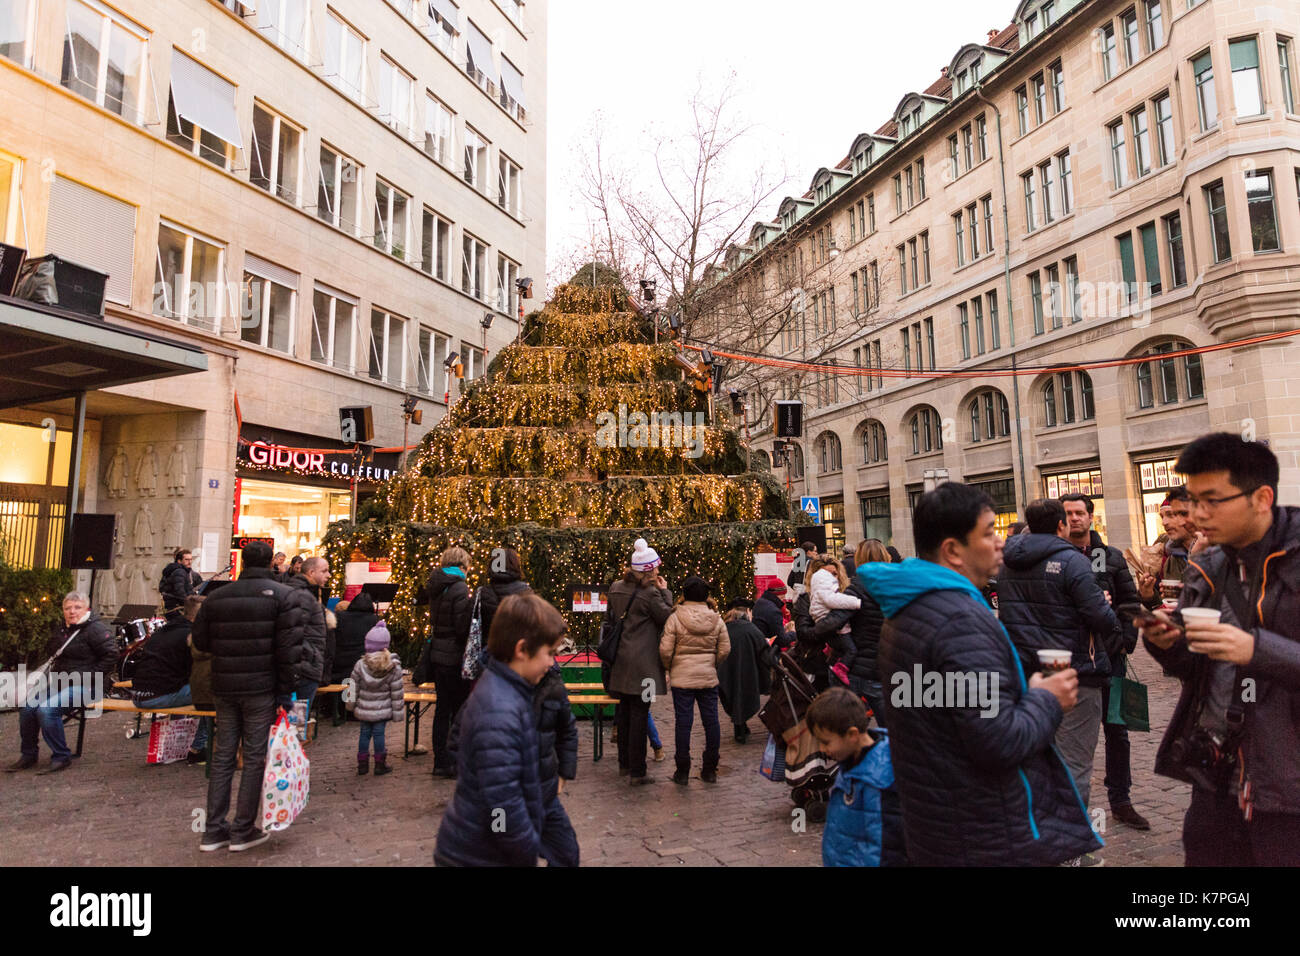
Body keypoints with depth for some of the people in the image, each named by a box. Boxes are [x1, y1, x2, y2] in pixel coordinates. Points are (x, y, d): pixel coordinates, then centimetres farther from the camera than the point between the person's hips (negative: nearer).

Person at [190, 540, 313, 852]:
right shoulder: (285, 595, -9)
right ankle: (243, 831, 11)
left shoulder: (217, 597, 7)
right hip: (262, 689, -5)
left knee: (223, 756, 13)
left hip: (224, 687, 5)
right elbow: (289, 645, -15)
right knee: (255, 757, 4)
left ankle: (213, 830, 20)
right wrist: (286, 688, -8)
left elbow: (200, 640, 12)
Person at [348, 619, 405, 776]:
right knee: (379, 734, 7)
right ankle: (380, 764, 14)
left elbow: (354, 688, -2)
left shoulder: (360, 665, -10)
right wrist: (398, 711, 1)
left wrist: (351, 705, 13)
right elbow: (396, 692, -7)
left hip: (363, 710, 1)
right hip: (383, 710, -1)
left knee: (364, 733, 13)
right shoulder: (394, 668, -11)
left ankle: (362, 764, 20)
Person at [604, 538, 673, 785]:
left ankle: (624, 763, 31)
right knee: (639, 716, 0)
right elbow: (668, 619, -7)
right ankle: (637, 772, 5)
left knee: (624, 712, 18)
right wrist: (665, 592, -1)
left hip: (620, 660, 8)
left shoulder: (615, 588, 7)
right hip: (642, 662, -7)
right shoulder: (650, 593, -16)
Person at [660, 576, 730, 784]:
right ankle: (710, 770, 19)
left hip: (682, 678, -2)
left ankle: (683, 771, 10)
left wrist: (669, 668, 8)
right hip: (709, 677, 3)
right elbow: (725, 650, 2)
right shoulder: (716, 620, 0)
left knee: (683, 722, 3)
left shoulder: (675, 618, -9)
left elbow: (665, 650, -10)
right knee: (711, 721, 11)